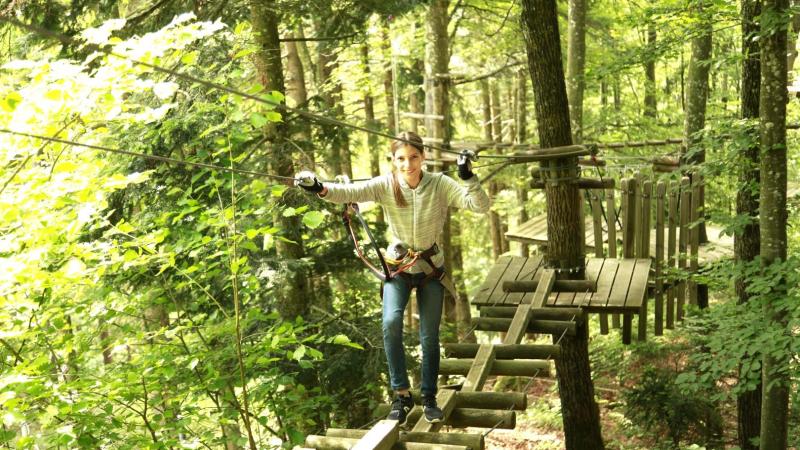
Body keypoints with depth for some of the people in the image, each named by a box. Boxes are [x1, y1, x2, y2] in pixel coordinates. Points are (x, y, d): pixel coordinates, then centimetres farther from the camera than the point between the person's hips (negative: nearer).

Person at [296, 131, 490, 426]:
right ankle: (401, 395, -7)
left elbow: (481, 206, -22)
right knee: (391, 323, -22)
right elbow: (351, 192, -30)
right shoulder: (385, 186, -15)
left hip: (431, 268, 1)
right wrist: (321, 189, -49)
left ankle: (429, 398, 26)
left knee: (430, 336, 6)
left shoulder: (440, 185, -15)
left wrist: (468, 178, -39)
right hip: (398, 267, -1)